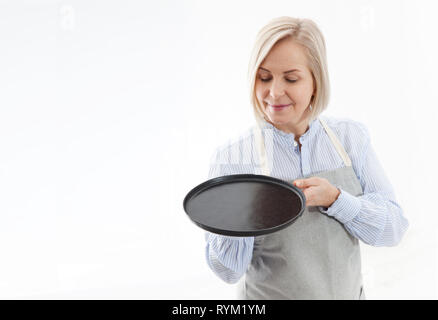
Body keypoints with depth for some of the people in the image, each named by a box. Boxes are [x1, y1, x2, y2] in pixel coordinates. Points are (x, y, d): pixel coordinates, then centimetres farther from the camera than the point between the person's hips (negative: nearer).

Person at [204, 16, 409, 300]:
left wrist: (334, 199, -25)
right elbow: (229, 271, -15)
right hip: (267, 295, -2)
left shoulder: (352, 138, -9)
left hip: (348, 292, 2)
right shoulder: (232, 158, -16)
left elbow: (393, 229, -10)